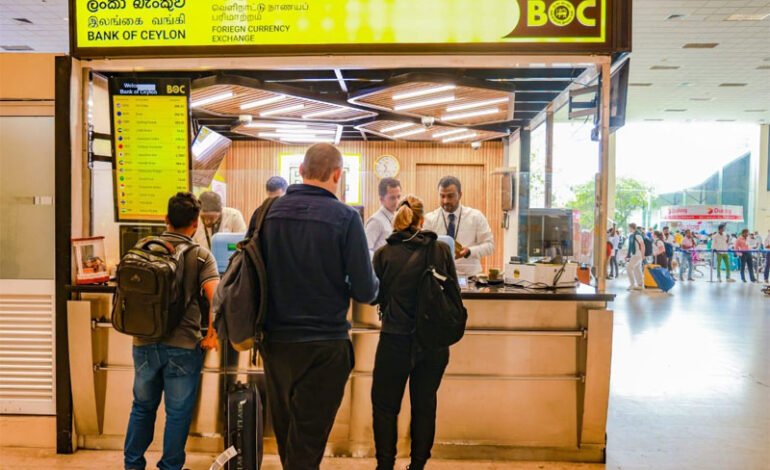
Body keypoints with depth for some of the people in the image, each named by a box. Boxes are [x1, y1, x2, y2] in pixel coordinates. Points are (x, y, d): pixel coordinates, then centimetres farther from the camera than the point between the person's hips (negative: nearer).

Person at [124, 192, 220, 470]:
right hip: (183, 346, -4)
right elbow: (217, 298, -20)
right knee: (178, 413, 10)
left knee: (142, 406, 21)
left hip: (144, 343, 4)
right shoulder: (201, 256, -7)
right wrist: (212, 335, -8)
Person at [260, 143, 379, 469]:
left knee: (285, 433, 22)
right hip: (323, 345, -4)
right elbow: (366, 291, -13)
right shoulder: (345, 217, -13)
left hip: (276, 341, 5)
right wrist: (372, 282, 10)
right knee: (306, 443, 7)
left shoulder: (269, 212, -2)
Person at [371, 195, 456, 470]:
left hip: (396, 339, -2)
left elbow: (376, 296, 3)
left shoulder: (384, 254, -7)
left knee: (385, 405, 14)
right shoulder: (441, 250, -4)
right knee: (425, 405, 17)